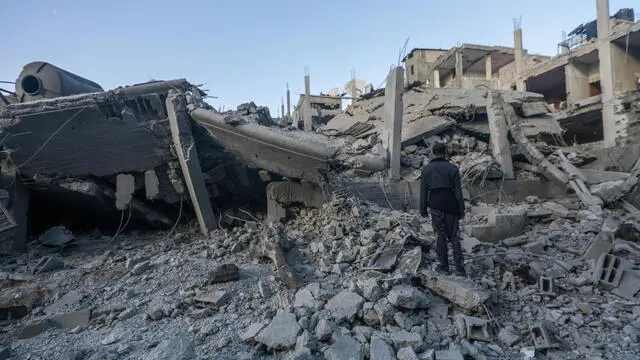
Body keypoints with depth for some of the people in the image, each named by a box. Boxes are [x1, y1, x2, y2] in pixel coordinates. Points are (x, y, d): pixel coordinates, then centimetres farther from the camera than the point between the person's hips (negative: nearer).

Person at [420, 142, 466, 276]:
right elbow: (458, 191, -3)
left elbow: (423, 191, 2)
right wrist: (461, 210, 2)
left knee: (440, 235, 10)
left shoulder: (426, 169, 2)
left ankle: (444, 266, 13)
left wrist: (423, 209, 8)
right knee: (454, 236, 7)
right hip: (451, 205, 0)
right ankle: (459, 267, 5)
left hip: (435, 205, 1)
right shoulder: (453, 168, -2)